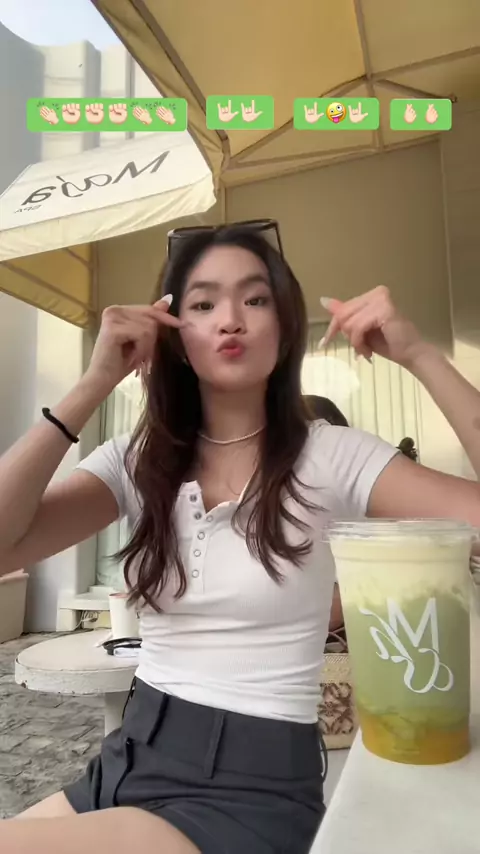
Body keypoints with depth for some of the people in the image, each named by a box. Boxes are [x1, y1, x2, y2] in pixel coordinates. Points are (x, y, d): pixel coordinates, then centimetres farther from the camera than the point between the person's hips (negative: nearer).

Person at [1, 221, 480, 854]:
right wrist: (95, 386, -17)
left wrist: (417, 355, -22)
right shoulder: (138, 462, 0)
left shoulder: (332, 458, -9)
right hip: (130, 760, 4)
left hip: (254, 785, -4)